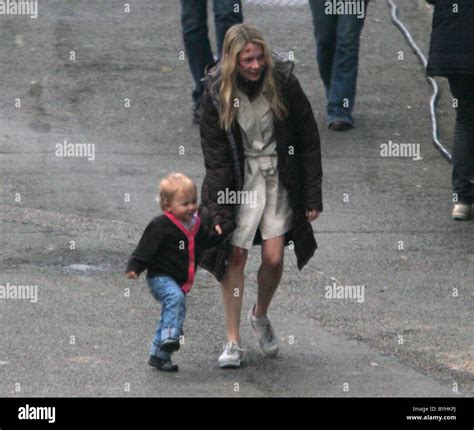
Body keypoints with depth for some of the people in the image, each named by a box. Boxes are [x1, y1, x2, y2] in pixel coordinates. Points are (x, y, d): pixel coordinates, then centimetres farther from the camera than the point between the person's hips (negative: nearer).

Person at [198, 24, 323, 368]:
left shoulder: (283, 82, -12)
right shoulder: (217, 92, -11)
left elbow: (308, 141, -5)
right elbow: (215, 155, -8)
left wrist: (313, 196, -6)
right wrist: (216, 209, -14)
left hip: (279, 175, 0)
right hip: (240, 178, 0)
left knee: (274, 258, -3)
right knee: (236, 256, -3)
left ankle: (261, 315, 29)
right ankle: (233, 342, 7)